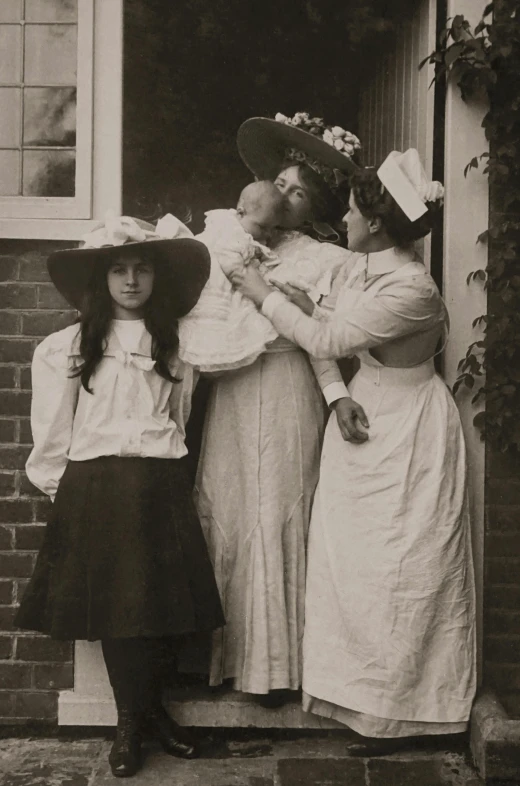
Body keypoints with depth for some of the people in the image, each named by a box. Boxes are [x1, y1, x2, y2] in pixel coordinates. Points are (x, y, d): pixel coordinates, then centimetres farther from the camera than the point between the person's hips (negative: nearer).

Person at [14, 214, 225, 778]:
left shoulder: (175, 347, 8)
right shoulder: (66, 347, 0)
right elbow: (51, 431, 3)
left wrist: (159, 466, 8)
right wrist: (59, 486, 5)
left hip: (160, 488, 2)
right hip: (95, 490, -2)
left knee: (159, 600, 4)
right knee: (113, 601, 2)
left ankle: (147, 711, 23)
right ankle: (132, 721, 17)